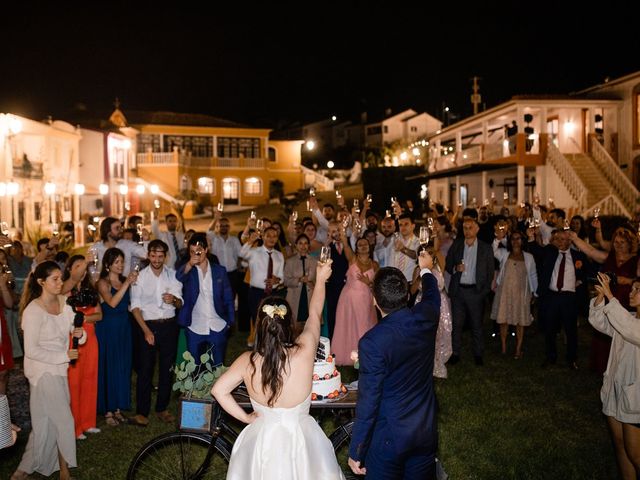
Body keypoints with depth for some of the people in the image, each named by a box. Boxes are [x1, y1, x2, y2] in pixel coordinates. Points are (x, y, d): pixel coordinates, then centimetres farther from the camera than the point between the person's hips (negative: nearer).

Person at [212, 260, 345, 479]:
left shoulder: (247, 361, -17)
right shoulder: (304, 352, -20)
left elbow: (218, 390, -10)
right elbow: (314, 314, -5)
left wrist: (245, 417, 0)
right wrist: (321, 279, 10)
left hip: (262, 440, 1)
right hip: (300, 441, -1)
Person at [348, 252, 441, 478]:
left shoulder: (372, 342, -26)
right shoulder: (426, 317, -10)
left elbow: (368, 403, -21)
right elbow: (431, 295, 16)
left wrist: (356, 453, -8)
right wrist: (426, 270, 37)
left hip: (389, 437, -5)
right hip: (426, 431, 5)